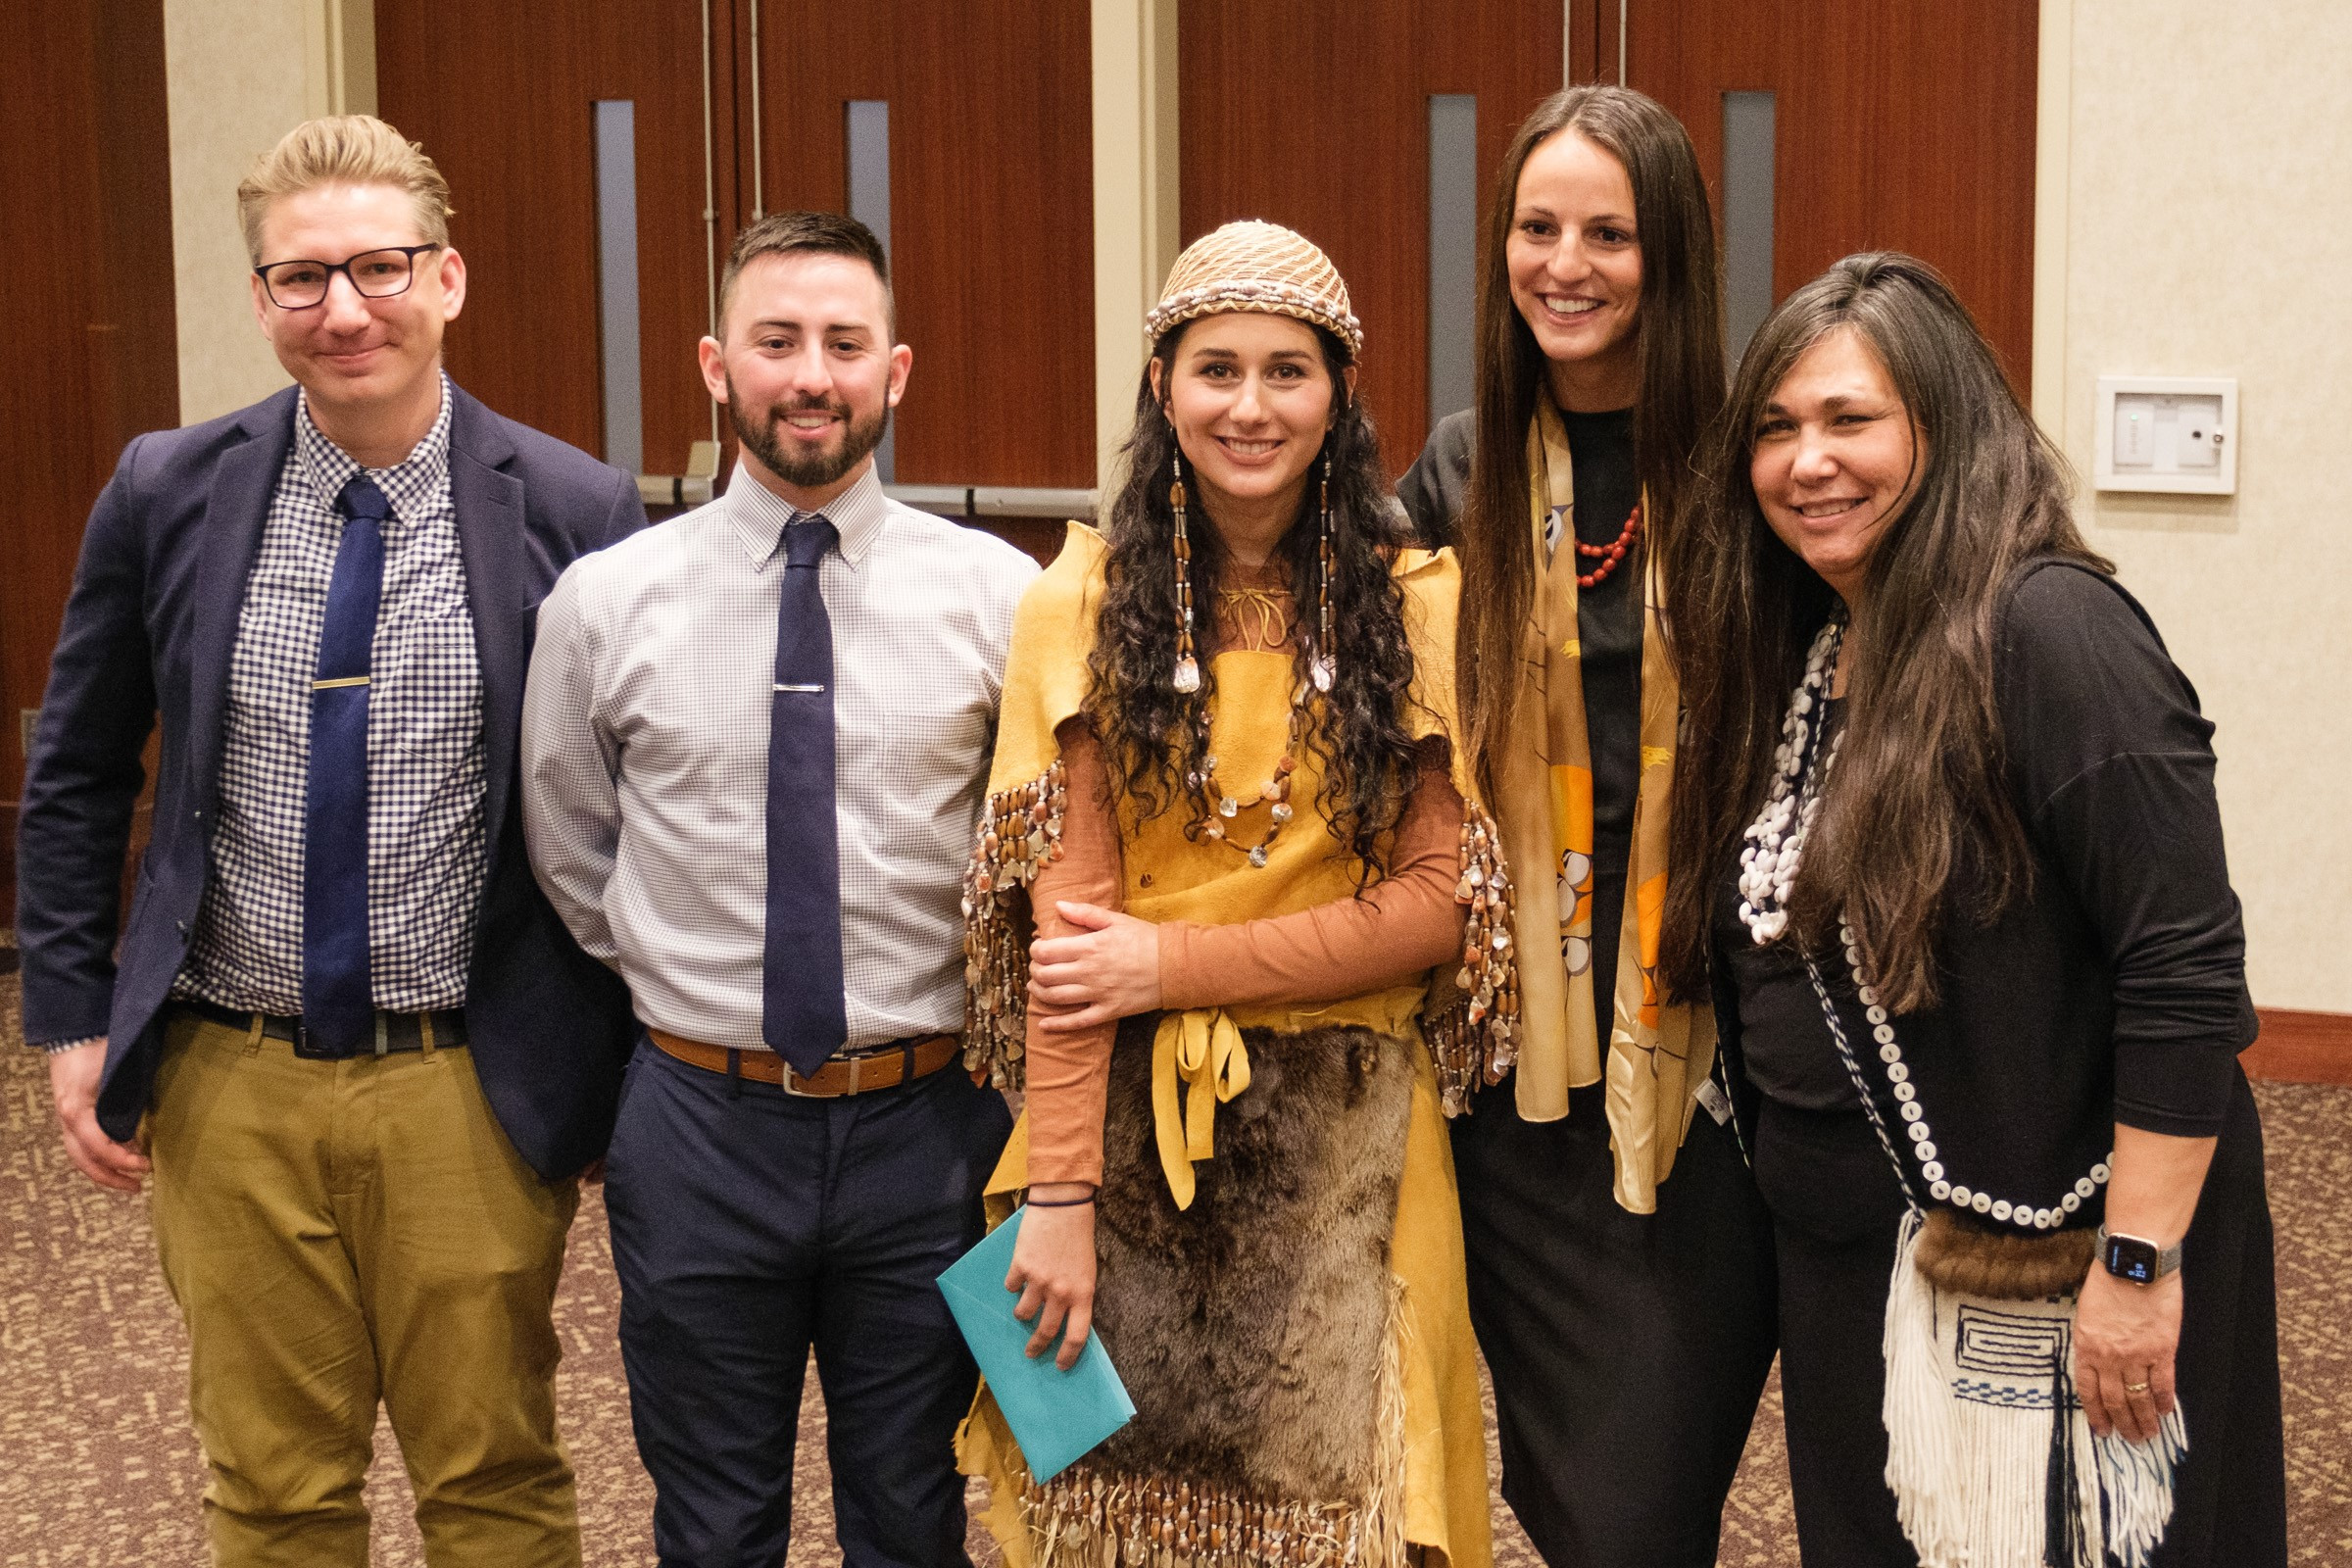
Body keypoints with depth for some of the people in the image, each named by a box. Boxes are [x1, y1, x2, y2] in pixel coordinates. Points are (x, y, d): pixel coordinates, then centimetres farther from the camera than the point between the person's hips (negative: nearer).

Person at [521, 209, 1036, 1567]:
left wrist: (976, 1014, 3)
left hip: (926, 1130, 0)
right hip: (699, 1128, 1)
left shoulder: (999, 593, -4)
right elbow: (571, 858, 10)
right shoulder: (605, 602, -2)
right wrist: (688, 983, 9)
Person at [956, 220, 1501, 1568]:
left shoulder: (1417, 608, 0)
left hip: (1342, 1136, 0)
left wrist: (1177, 963, -12)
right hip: (1126, 1118, 0)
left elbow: (1438, 901, -4)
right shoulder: (1085, 603, 0)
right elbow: (1066, 913, -5)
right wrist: (1059, 1191, -10)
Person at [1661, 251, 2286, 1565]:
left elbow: (2188, 977, -22)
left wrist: (2138, 1262, -23)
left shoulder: (2048, 635, -18)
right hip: (1851, 1270, 8)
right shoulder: (1797, 650, 8)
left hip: (2057, 1277, -8)